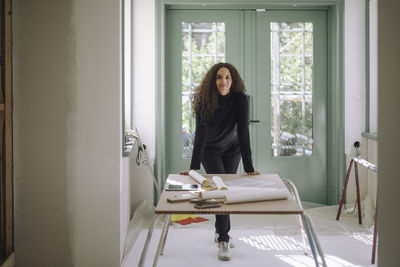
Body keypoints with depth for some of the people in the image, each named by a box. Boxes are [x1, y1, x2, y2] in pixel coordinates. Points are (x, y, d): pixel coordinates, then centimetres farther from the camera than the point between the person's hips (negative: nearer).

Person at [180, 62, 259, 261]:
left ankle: (220, 231, 30)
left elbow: (243, 133, -26)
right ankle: (223, 240, -6)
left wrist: (249, 168, -29)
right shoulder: (204, 100, -25)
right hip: (210, 150, -2)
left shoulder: (240, 100, -23)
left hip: (232, 150, 2)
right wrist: (193, 167, -34)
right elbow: (200, 134, -28)